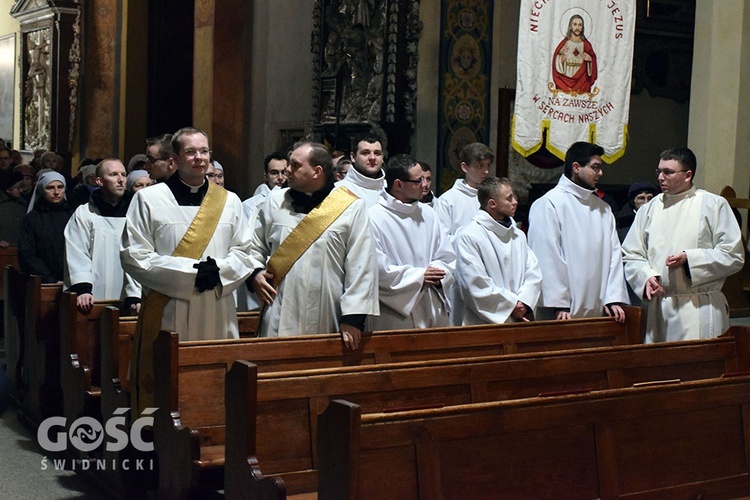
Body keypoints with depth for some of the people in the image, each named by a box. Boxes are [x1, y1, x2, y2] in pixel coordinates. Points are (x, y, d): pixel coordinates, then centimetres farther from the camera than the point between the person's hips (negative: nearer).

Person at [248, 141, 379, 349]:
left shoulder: (352, 207, -2)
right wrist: (255, 273, -2)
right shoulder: (275, 201, 9)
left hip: (328, 323, -2)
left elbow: (361, 267, -5)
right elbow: (255, 246, 18)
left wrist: (353, 317, -10)